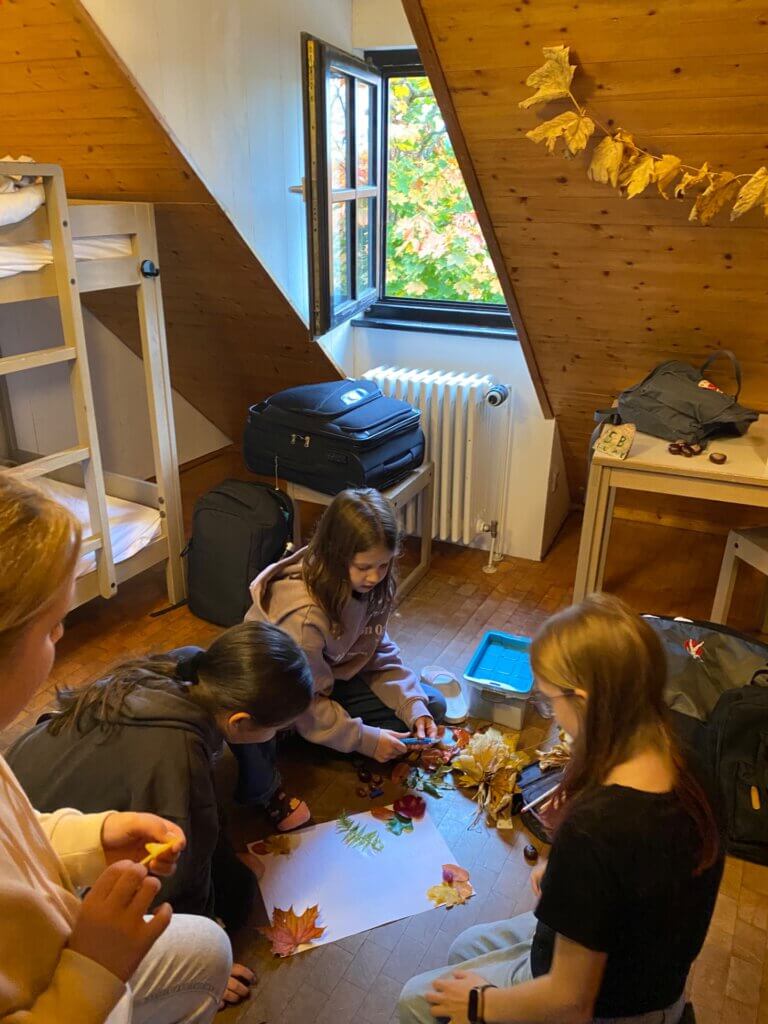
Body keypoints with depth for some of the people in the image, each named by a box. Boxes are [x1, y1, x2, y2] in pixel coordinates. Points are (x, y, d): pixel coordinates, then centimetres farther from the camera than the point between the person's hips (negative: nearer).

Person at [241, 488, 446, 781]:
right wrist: (366, 740, -24)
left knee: (432, 706, 1)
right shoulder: (302, 614, -36)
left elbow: (380, 654, -3)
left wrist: (414, 708, -14)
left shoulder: (370, 587, -15)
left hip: (329, 681, 6)